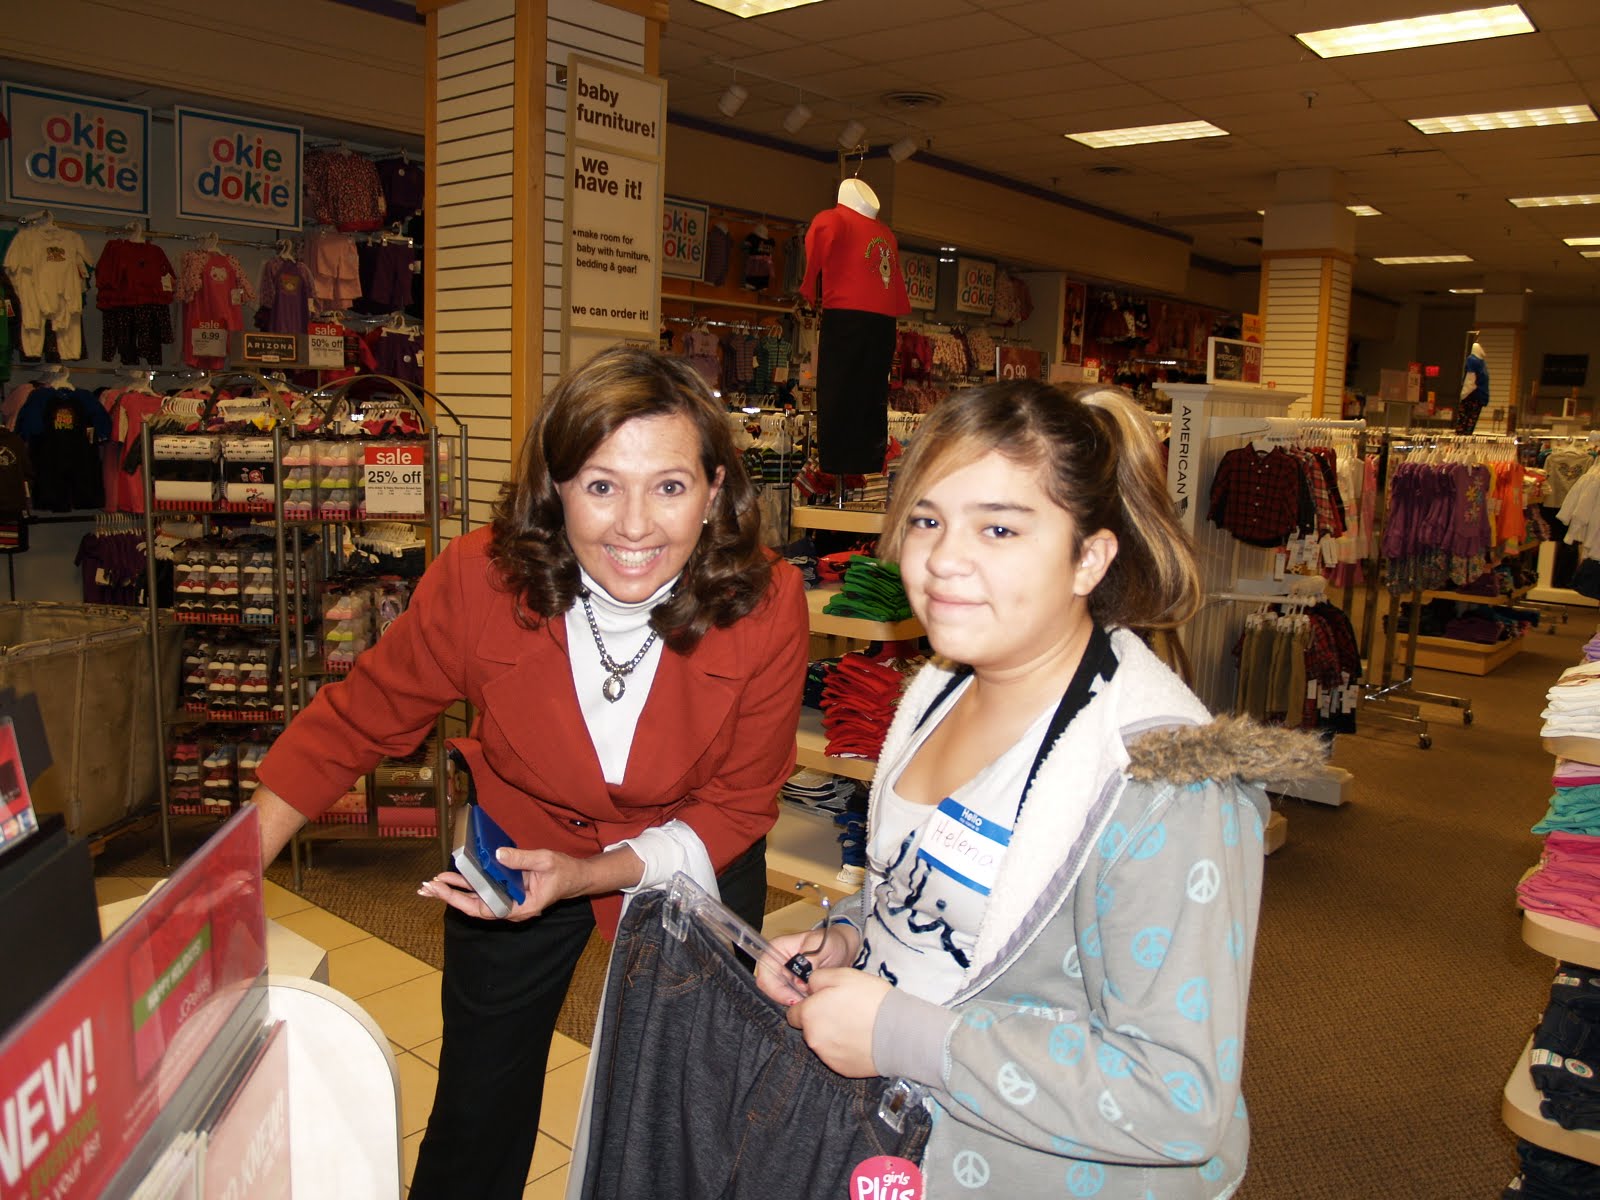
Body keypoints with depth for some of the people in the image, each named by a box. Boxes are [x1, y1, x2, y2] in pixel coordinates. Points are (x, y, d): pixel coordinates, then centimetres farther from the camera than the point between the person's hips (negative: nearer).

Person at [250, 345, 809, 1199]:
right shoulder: (478, 581, -28)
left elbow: (736, 807, -16)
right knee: (475, 1111, 20)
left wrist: (589, 874, -28)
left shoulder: (765, 607, -29)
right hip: (517, 848, 1)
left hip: (693, 864, 0)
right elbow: (353, 722, -12)